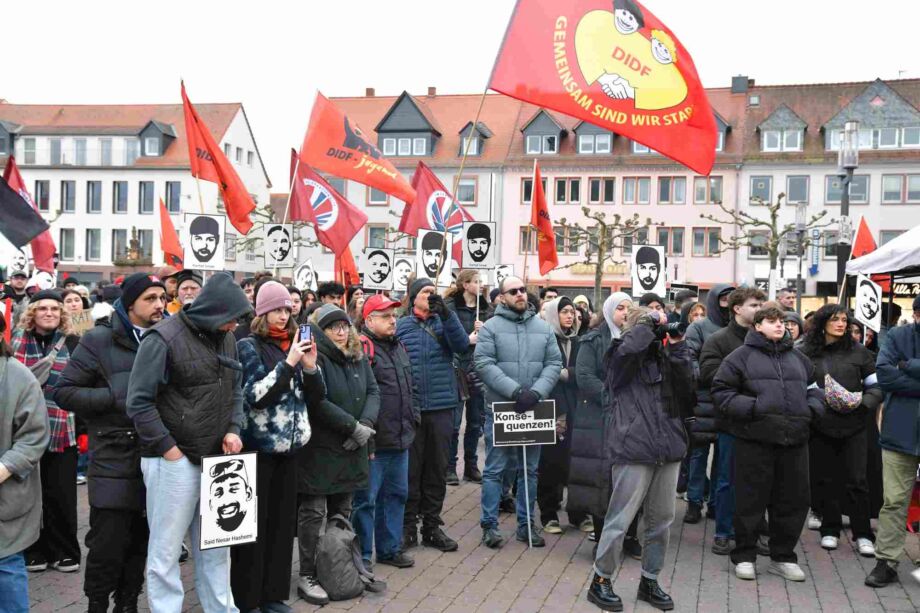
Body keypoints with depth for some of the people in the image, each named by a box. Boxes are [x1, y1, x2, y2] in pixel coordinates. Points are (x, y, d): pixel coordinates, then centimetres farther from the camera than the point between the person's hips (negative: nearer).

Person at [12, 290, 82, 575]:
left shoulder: (72, 343, 1)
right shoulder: (17, 340, 4)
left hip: (62, 432, -1)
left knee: (61, 494, 3)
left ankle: (64, 551, 16)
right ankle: (33, 550, 22)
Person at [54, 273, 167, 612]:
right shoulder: (99, 340, -4)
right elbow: (64, 391, -5)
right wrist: (115, 398, -16)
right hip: (114, 456, -4)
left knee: (141, 539, 12)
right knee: (108, 542, -2)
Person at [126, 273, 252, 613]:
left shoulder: (226, 338, 8)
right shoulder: (164, 338, -13)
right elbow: (139, 402, -14)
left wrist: (233, 428, 1)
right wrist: (167, 447, -15)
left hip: (215, 458, 7)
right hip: (174, 460, -7)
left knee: (214, 545, 17)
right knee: (166, 550, 3)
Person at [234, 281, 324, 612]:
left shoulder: (295, 344, 11)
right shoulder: (249, 346, -4)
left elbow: (316, 398, 10)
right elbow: (255, 396, -16)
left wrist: (310, 366, -8)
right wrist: (288, 363, -21)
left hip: (289, 446, 5)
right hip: (258, 446, -5)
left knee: (283, 521, 9)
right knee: (253, 524, 1)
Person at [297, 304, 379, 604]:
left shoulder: (359, 357, 9)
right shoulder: (314, 359, -14)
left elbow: (373, 391, 4)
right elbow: (317, 402, -23)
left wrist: (366, 424, -13)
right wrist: (353, 426, -19)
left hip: (350, 449, 7)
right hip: (318, 448, -7)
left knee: (342, 513, 15)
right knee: (313, 513, 0)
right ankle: (307, 577, 10)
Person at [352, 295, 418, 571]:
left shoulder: (399, 347, 16)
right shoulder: (362, 348, -13)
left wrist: (414, 417, 21)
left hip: (401, 438, 9)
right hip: (374, 441, -9)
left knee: (396, 494, 17)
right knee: (366, 498, 1)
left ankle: (389, 548, 31)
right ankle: (362, 556, 12)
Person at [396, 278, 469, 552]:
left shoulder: (444, 322, 8)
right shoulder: (400, 326, 3)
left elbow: (461, 345, -10)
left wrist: (445, 312, -20)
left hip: (442, 407, 2)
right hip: (409, 409, -2)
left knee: (437, 469, 10)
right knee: (410, 470, 4)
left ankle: (432, 526, 21)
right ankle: (408, 527, 16)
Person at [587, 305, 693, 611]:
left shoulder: (663, 356, 14)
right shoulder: (620, 355, -2)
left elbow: (685, 388, 2)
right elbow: (630, 346, -26)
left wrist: (677, 347, -2)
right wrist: (647, 322, -10)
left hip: (667, 448, 6)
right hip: (633, 448, -6)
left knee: (661, 520, 13)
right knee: (620, 520, -1)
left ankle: (649, 581, 28)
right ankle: (601, 581, 14)